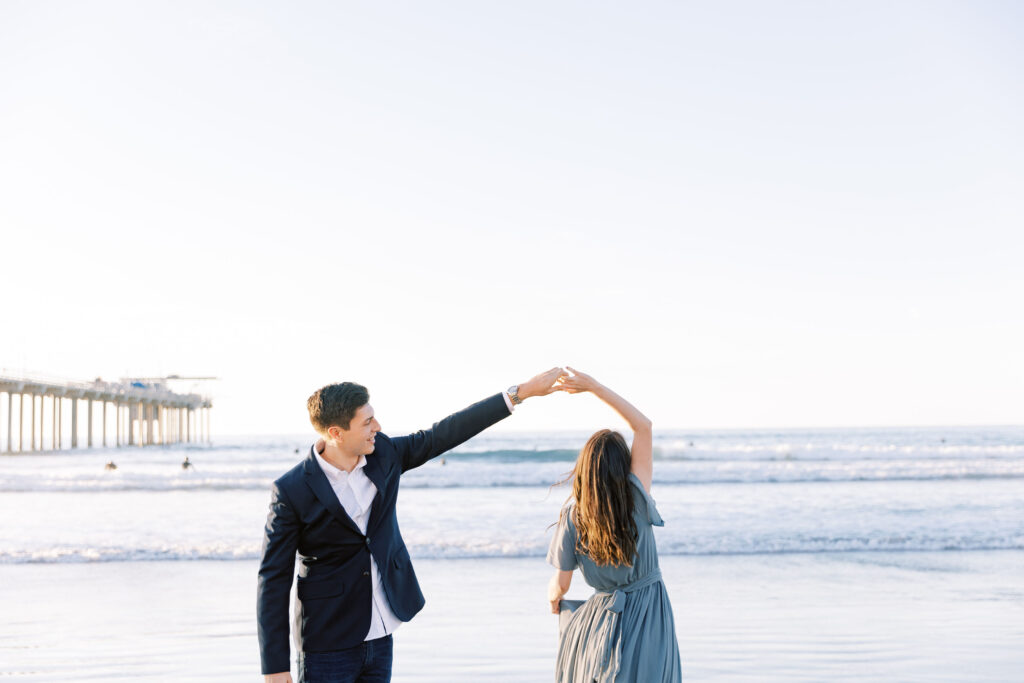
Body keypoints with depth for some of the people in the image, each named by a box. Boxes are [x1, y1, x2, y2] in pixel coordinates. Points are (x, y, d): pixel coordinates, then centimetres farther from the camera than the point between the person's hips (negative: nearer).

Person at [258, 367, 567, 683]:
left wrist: (522, 392, 6)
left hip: (380, 639, 6)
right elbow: (274, 579, -13)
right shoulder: (292, 491, -16)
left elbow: (445, 434, 7)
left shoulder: (383, 454, -1)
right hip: (328, 646, -5)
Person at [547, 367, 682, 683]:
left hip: (605, 614, 0)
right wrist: (593, 386, -16)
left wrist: (552, 597, 20)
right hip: (650, 612, 0)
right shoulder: (636, 500, -15)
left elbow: (561, 584, -5)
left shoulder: (572, 515, -11)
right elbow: (643, 425, -13)